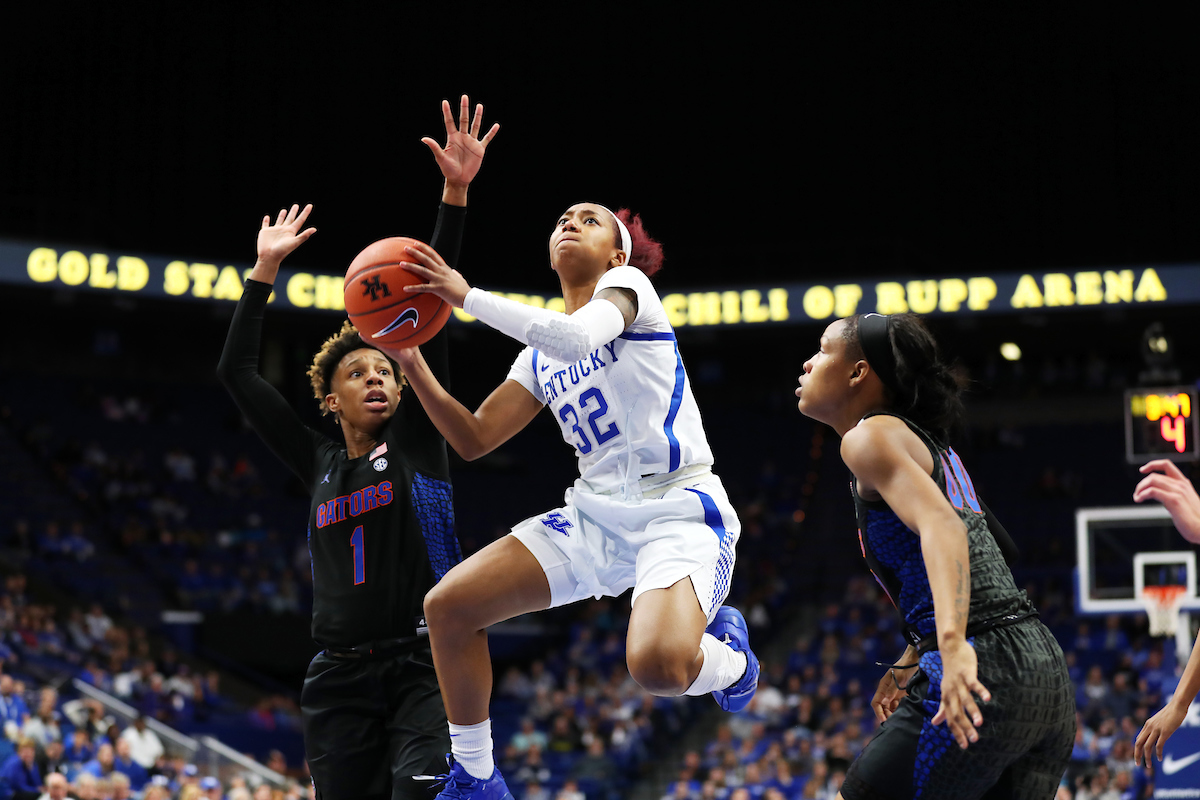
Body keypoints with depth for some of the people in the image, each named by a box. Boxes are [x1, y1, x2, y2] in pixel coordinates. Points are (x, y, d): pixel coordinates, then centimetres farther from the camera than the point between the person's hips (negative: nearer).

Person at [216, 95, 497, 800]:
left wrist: (455, 196, -9)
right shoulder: (320, 464, 14)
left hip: (424, 666, -4)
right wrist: (267, 268, 15)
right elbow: (237, 371, 16)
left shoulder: (417, 439, 6)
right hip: (342, 678, 4)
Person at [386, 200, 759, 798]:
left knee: (659, 664, -34)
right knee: (448, 606, -7)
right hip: (596, 515, 7)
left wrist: (467, 296, -19)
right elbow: (474, 440, 15)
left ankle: (728, 658, 4)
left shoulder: (628, 284, -1)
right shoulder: (539, 356, 18)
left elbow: (578, 336, -23)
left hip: (679, 508, -7)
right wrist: (412, 362, 3)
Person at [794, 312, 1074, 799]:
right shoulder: (931, 447, 25)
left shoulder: (871, 436, -3)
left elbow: (940, 524, -22)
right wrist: (907, 665, 36)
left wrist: (953, 645, -35)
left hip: (981, 679, -9)